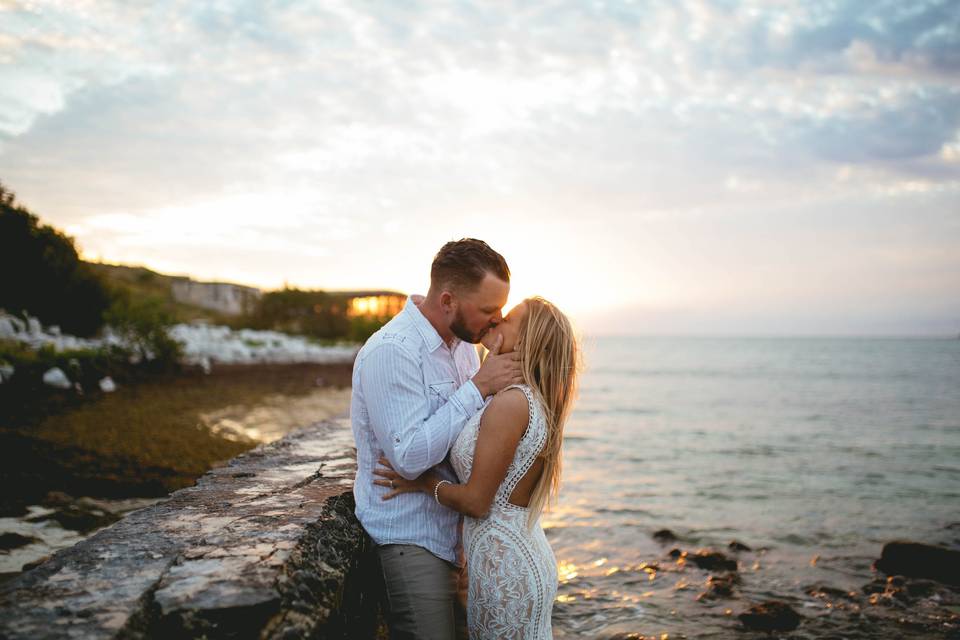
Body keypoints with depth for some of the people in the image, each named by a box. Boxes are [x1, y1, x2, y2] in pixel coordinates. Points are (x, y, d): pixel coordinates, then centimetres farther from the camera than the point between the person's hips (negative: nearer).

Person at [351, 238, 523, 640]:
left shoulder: (464, 344, 7)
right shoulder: (391, 351, -20)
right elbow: (408, 457, -24)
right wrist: (478, 387, -23)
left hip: (450, 530, 8)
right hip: (409, 538, -8)